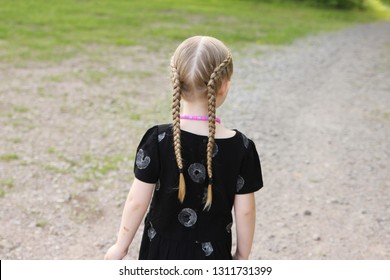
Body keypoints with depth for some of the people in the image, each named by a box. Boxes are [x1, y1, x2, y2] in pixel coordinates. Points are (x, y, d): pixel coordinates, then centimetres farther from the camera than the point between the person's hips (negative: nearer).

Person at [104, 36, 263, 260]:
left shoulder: (158, 140, -18)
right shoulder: (241, 148, -17)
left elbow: (137, 201, -12)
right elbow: (245, 211, -9)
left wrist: (121, 246, 3)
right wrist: (243, 254, 7)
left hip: (162, 250, 1)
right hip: (210, 255, 0)